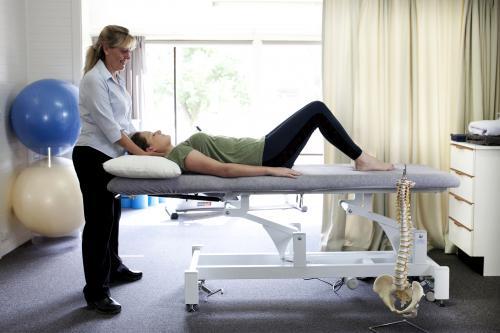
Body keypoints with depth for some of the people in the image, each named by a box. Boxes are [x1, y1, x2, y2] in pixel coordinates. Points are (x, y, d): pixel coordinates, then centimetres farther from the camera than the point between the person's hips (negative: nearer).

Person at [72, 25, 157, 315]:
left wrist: (143, 146, 2)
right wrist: (141, 153, -22)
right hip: (93, 157, -9)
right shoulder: (94, 80, -18)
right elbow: (109, 127, -22)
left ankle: (113, 268, 37)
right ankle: (96, 293, 2)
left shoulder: (115, 78, 10)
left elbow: (124, 122, 13)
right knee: (99, 221, -6)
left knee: (112, 215, 20)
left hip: (110, 156, 9)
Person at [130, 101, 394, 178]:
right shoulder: (179, 155, -17)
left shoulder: (179, 151, 12)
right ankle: (361, 159, 4)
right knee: (317, 109, -8)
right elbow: (223, 169, -27)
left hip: (260, 148, 10)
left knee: (316, 112, 15)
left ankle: (359, 158, 21)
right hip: (264, 156, -10)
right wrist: (271, 170, -29)